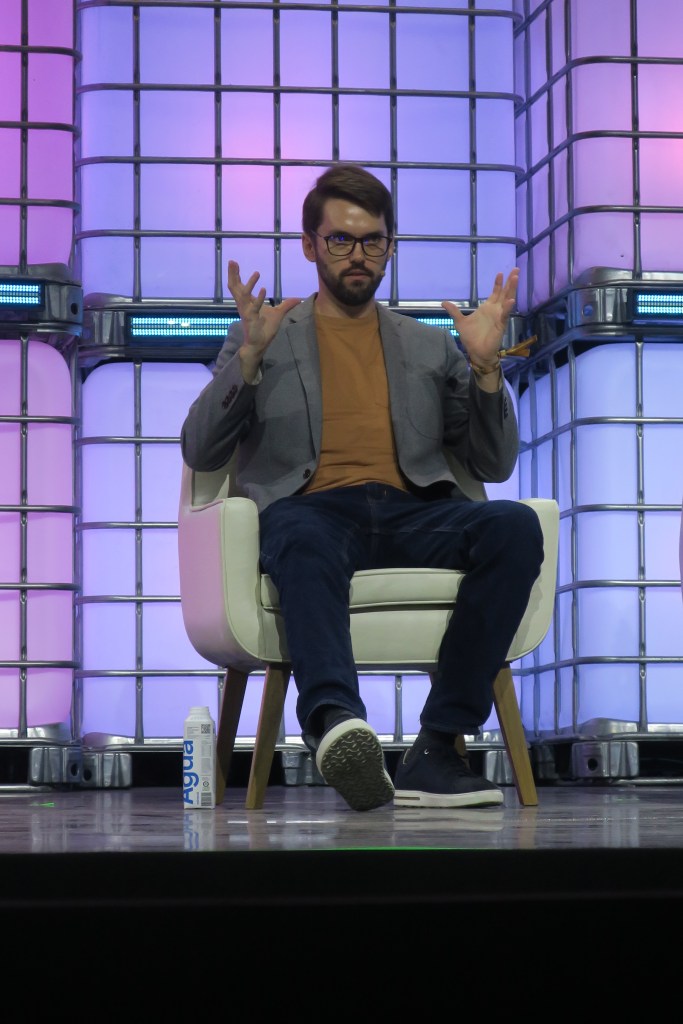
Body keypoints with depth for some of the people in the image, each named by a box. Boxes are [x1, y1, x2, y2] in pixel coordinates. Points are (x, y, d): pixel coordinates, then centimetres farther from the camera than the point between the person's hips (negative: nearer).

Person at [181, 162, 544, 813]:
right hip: (312, 508, -2)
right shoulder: (262, 337, 22)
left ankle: (436, 748, -34)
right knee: (304, 540, -41)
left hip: (413, 514, 3)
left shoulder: (431, 346, 27)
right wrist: (250, 358, -4)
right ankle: (335, 719, -66)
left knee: (515, 526, -31)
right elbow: (199, 453, 10)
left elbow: (494, 464, 20)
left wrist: (485, 365, 4)